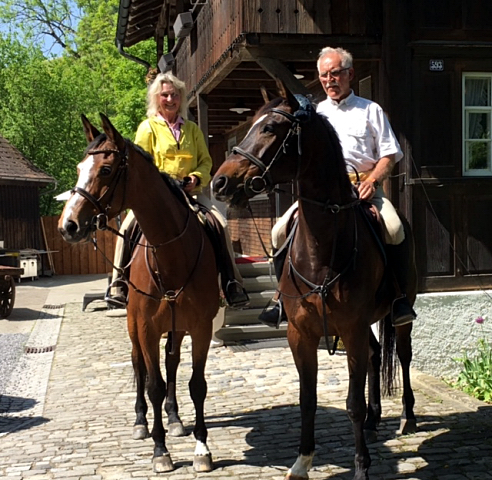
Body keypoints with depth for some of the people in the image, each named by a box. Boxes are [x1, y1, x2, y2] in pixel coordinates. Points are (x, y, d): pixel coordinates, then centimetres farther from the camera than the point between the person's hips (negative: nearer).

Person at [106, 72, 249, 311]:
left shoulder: (192, 129, 15)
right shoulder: (148, 127, 6)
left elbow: (206, 160, 14)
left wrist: (196, 177, -8)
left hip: (190, 192, 2)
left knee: (221, 224, -19)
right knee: (128, 227, -26)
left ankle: (232, 283, -9)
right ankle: (118, 284, -15)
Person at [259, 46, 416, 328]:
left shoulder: (370, 110, 13)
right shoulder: (314, 113, 21)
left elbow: (389, 155, 7)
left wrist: (372, 180, -12)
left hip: (363, 186, -2)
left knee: (394, 229, -29)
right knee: (281, 231, -16)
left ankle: (400, 299, -13)